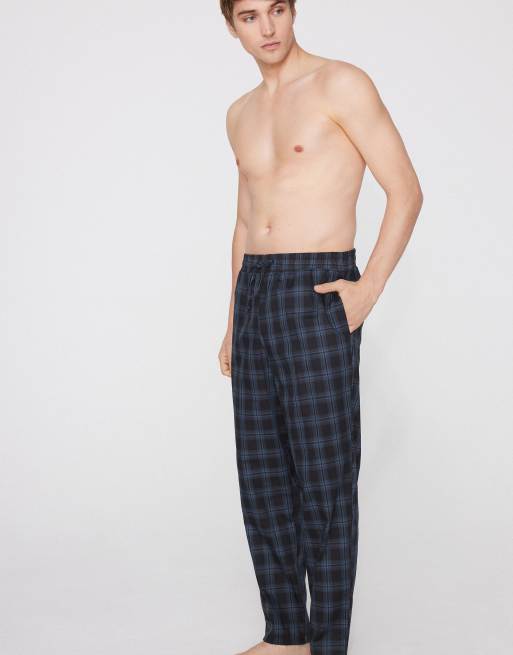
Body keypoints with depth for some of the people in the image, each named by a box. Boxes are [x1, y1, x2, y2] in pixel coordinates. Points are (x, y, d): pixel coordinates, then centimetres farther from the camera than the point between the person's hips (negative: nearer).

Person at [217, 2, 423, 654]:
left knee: (324, 478, -3)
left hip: (317, 291, -7)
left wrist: (369, 288, -15)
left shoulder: (340, 84, -5)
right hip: (254, 290, 7)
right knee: (262, 476, 9)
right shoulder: (240, 114, 16)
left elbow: (406, 191, -7)